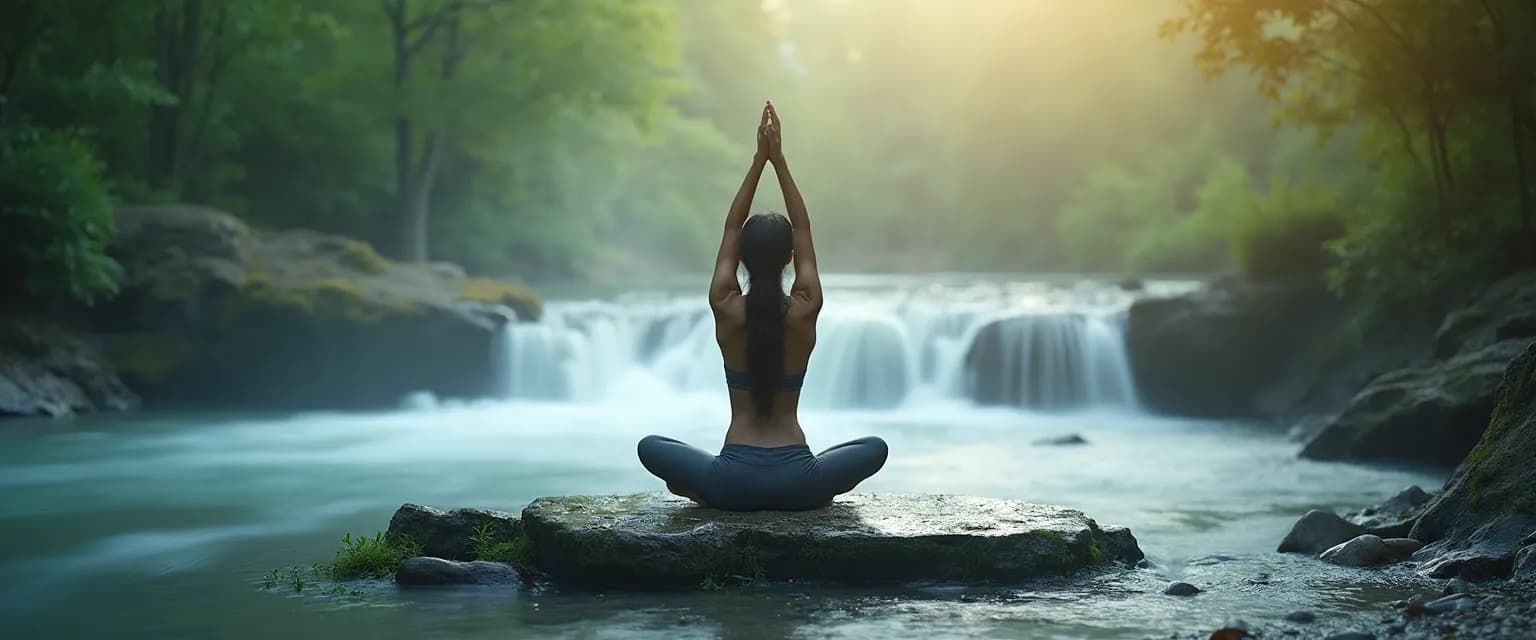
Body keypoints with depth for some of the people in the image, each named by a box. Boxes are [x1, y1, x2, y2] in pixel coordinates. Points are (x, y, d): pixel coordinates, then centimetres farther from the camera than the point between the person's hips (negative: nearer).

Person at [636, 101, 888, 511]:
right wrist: (778, 159, 4)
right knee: (875, 448, 27)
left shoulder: (726, 311, -6)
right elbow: (803, 230, 5)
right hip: (796, 483, 0)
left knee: (650, 447, 26)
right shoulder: (805, 312, -6)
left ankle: (705, 492, 8)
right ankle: (818, 491, 11)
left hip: (734, 483, 0)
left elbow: (731, 229, 5)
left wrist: (759, 160, 4)